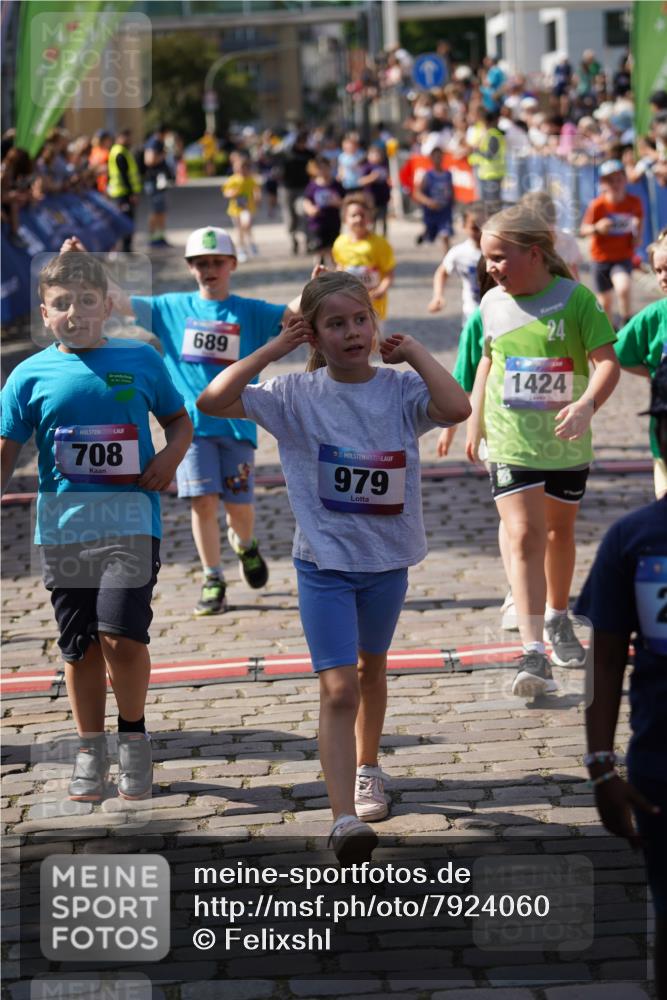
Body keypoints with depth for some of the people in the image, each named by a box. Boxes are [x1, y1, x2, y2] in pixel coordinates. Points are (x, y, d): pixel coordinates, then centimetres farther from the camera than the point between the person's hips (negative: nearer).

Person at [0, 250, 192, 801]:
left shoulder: (140, 359, 3)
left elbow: (180, 420, 14)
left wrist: (171, 455, -6)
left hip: (130, 520, -2)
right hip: (63, 524, 2)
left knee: (121, 634, -14)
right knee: (80, 646, 9)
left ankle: (133, 735, 9)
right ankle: (90, 751, 24)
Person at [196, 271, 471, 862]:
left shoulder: (400, 389, -8)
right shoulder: (297, 395, -9)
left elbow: (456, 408, -28)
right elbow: (213, 402, -18)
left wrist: (413, 352, -17)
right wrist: (272, 351, -17)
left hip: (388, 558, 2)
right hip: (324, 562, -2)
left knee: (372, 667, 25)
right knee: (338, 689, -11)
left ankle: (367, 769, 48)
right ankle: (345, 819, -16)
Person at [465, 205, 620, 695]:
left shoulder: (576, 299, -11)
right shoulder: (493, 303, 1)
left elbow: (608, 361, -16)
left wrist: (587, 405, -33)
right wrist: (474, 421, 17)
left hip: (566, 443, -1)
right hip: (510, 444, 1)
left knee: (560, 531, 18)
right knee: (524, 535, -13)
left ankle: (558, 618, 43)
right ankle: (534, 652, -18)